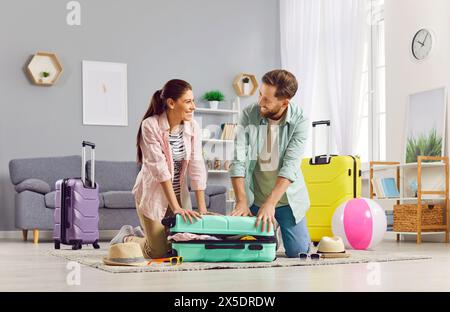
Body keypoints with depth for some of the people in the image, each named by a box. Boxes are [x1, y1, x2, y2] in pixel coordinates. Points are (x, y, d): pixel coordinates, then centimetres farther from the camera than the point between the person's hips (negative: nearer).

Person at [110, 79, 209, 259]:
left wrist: (202, 208, -15)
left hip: (179, 195, 5)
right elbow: (159, 168, -25)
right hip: (153, 195, -5)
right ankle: (125, 238, 25)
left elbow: (196, 166, -9)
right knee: (158, 252, -6)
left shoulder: (192, 127, -6)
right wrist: (176, 208, -29)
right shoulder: (150, 126, -20)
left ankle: (142, 233, 33)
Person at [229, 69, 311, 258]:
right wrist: (241, 202, -21)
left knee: (298, 252, -1)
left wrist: (270, 203, -30)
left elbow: (290, 166, -22)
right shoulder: (248, 115, -12)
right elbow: (238, 161, -14)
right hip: (254, 198, 1)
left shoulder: (299, 121, -15)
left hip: (287, 197, -1)